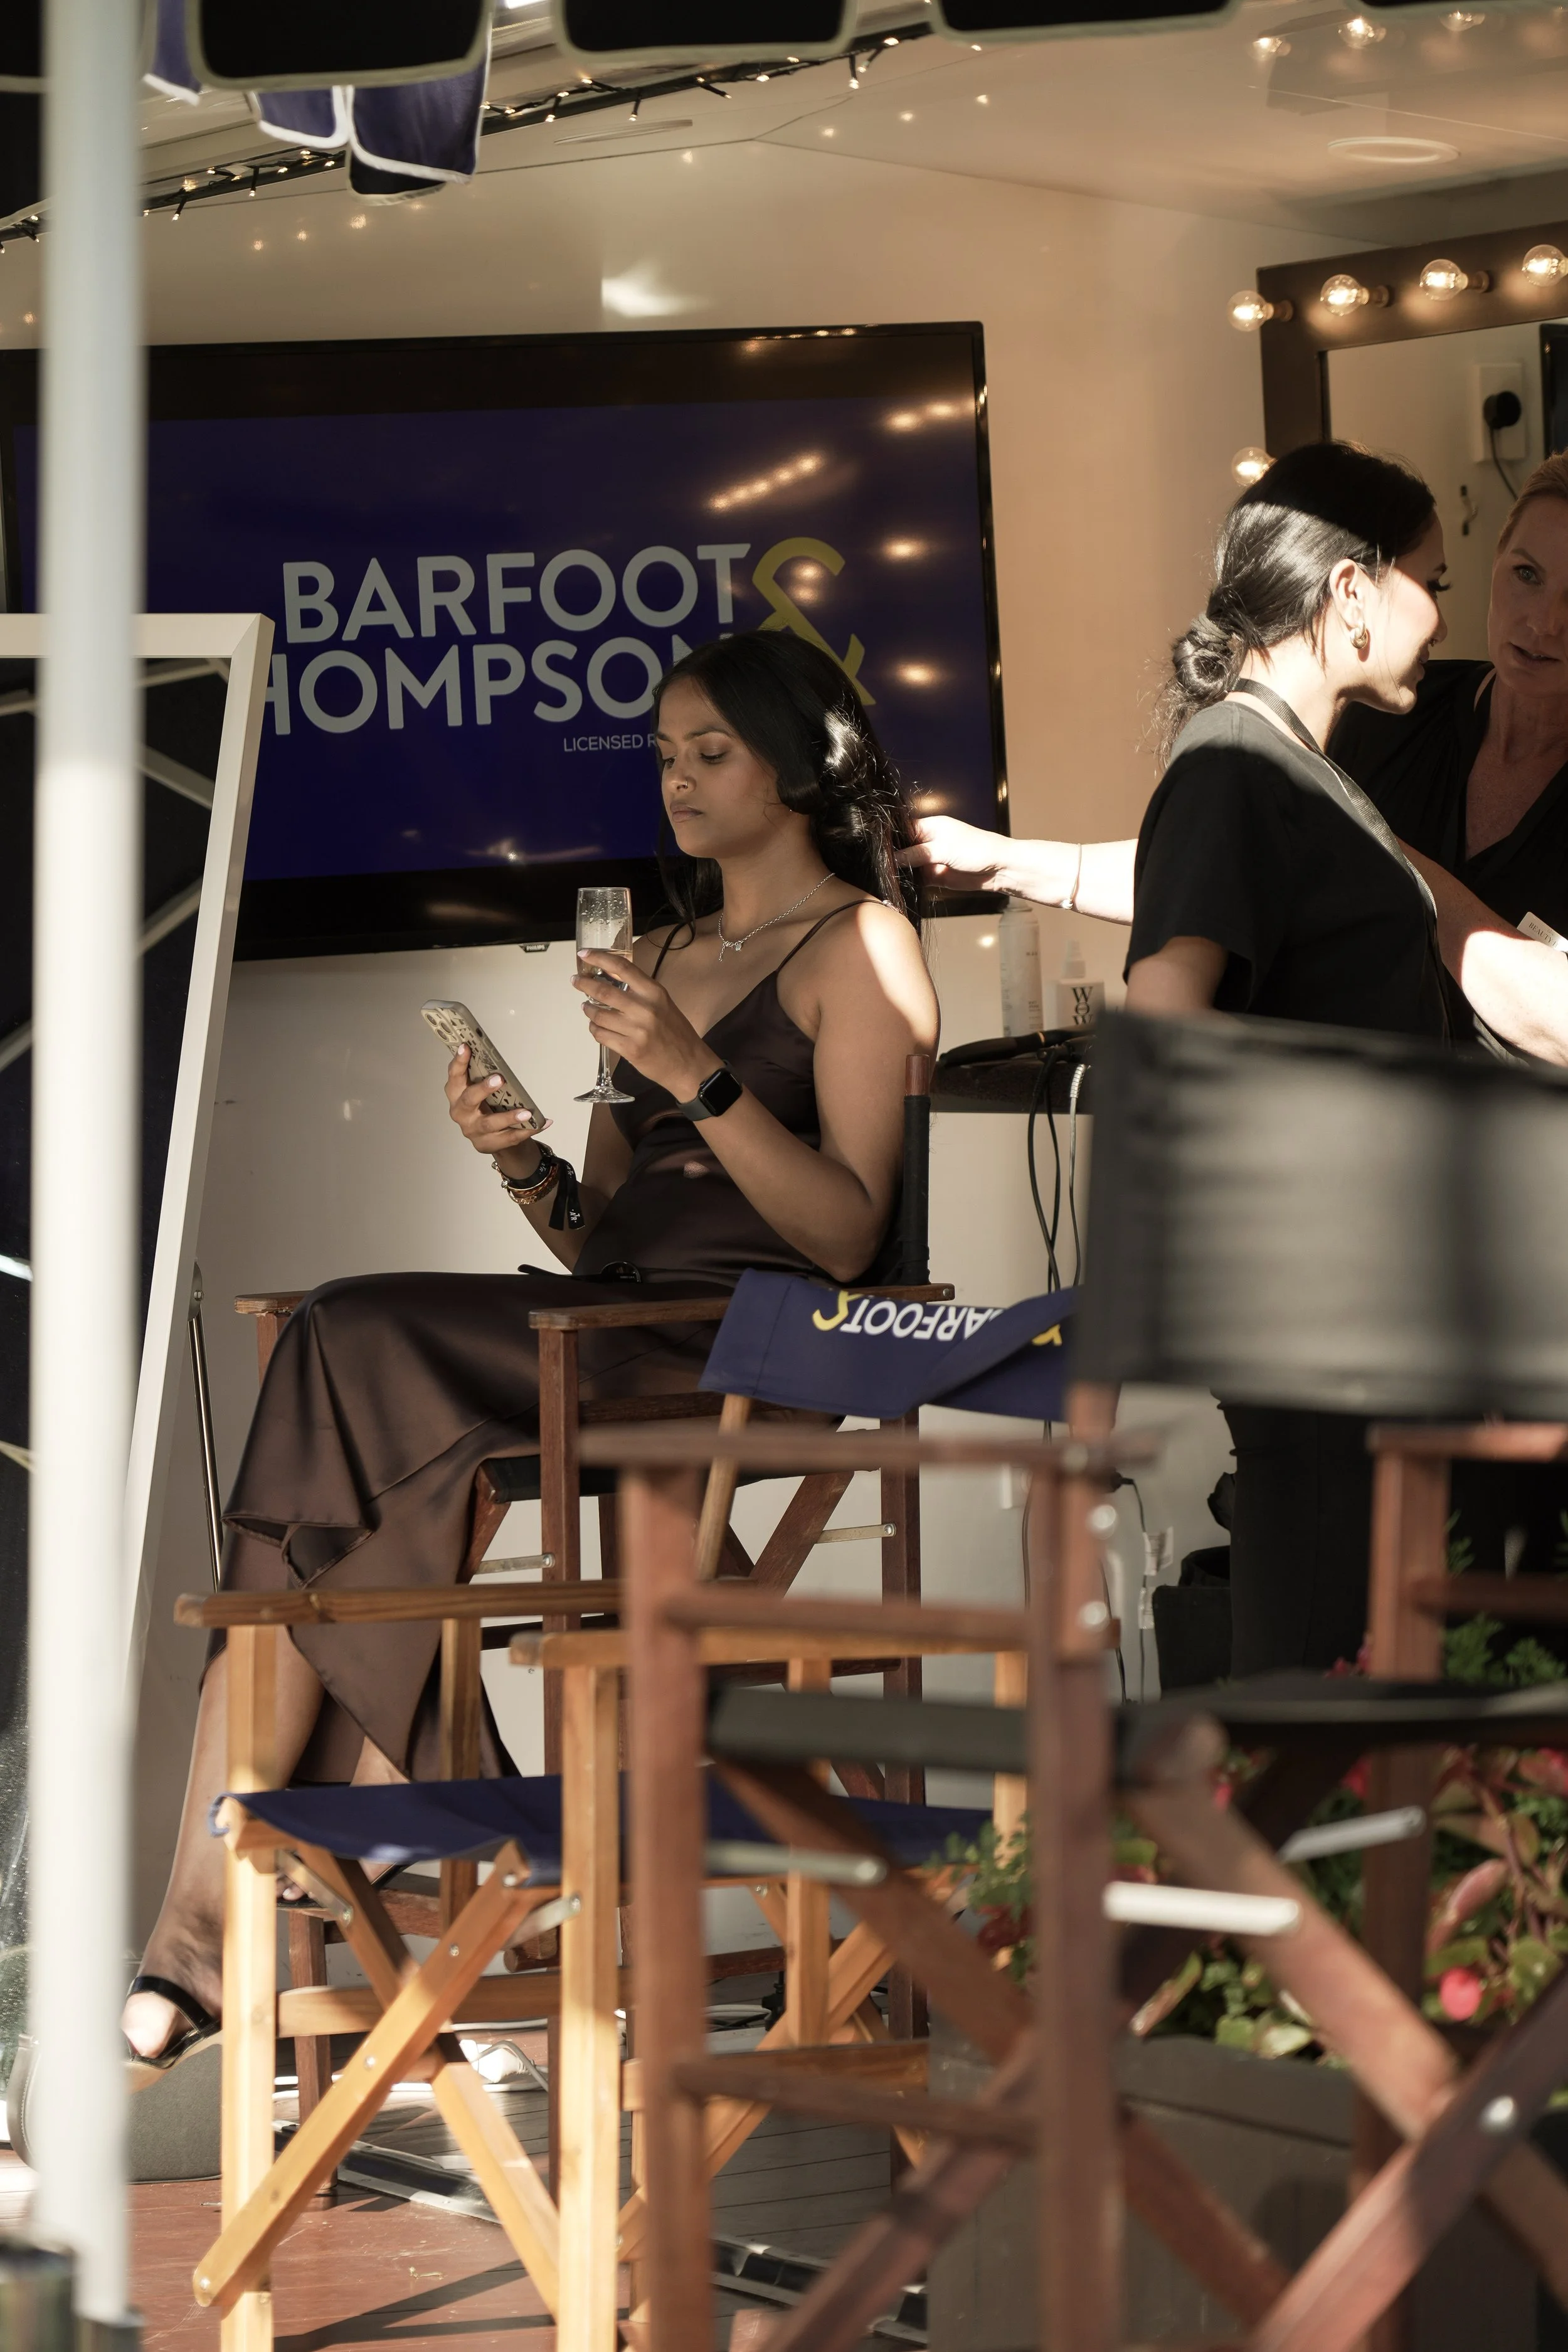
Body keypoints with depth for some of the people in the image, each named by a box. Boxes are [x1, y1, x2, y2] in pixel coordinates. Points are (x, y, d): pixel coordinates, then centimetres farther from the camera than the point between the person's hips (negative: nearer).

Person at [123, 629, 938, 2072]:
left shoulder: (860, 946, 4)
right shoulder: (658, 961, 27)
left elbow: (845, 1235, -8)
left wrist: (693, 1074, -17)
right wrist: (522, 1160, 2)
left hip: (750, 1342, -7)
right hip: (617, 1331, 7)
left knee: (355, 1354, -24)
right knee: (345, 1359, -22)